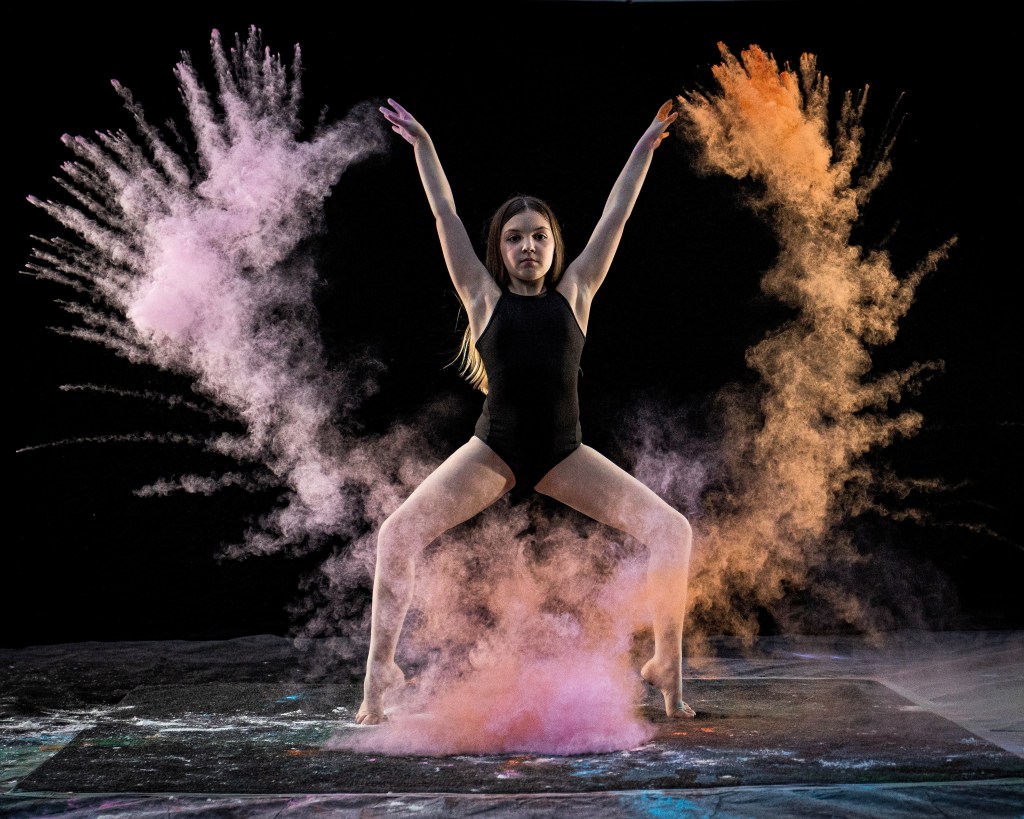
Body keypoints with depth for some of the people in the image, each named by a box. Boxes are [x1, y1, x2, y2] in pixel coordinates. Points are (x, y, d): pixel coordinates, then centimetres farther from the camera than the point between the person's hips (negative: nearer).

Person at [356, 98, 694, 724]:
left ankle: (667, 665, 1)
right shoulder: (485, 297, 4)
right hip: (493, 450, -1)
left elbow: (615, 217, 9)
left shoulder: (574, 293, 7)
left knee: (671, 530, -14)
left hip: (565, 455, 1)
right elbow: (446, 216, 5)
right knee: (398, 533, -19)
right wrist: (423, 144, 7)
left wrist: (646, 146, 12)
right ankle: (381, 667, -7)